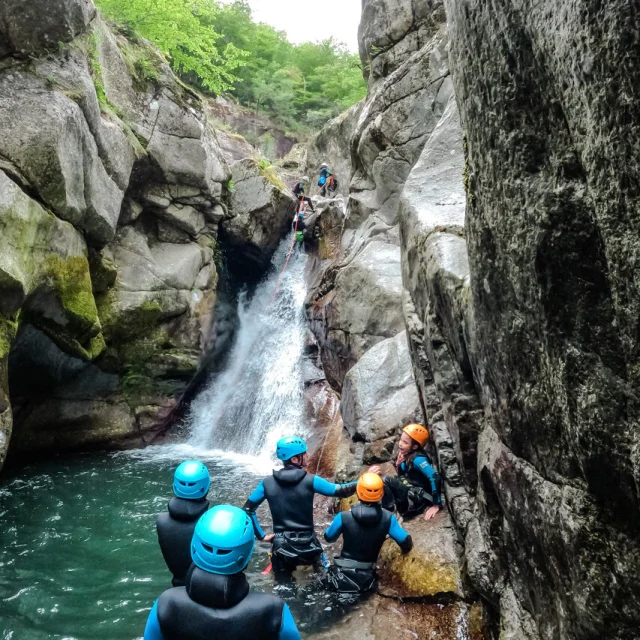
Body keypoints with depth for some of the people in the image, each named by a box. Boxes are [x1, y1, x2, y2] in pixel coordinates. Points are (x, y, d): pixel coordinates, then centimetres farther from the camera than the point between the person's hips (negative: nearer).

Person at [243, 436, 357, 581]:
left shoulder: (268, 483, -5)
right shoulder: (310, 481, -13)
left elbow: (247, 510, 0)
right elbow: (341, 491, -10)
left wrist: (261, 535, 5)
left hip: (281, 548, 1)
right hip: (308, 546, -1)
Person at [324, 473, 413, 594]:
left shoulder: (344, 517, -16)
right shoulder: (387, 518, -13)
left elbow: (328, 538, 2)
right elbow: (407, 544, -7)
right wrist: (405, 550, 17)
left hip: (343, 576, -1)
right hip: (366, 580, 1)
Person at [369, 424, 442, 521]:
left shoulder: (418, 459, -18)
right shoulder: (407, 456, 6)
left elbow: (435, 478, -25)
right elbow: (402, 477, 15)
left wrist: (437, 505, -24)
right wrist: (398, 465, -5)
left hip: (419, 500, -9)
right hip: (409, 495, 9)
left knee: (385, 481, -21)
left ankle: (391, 511, -9)